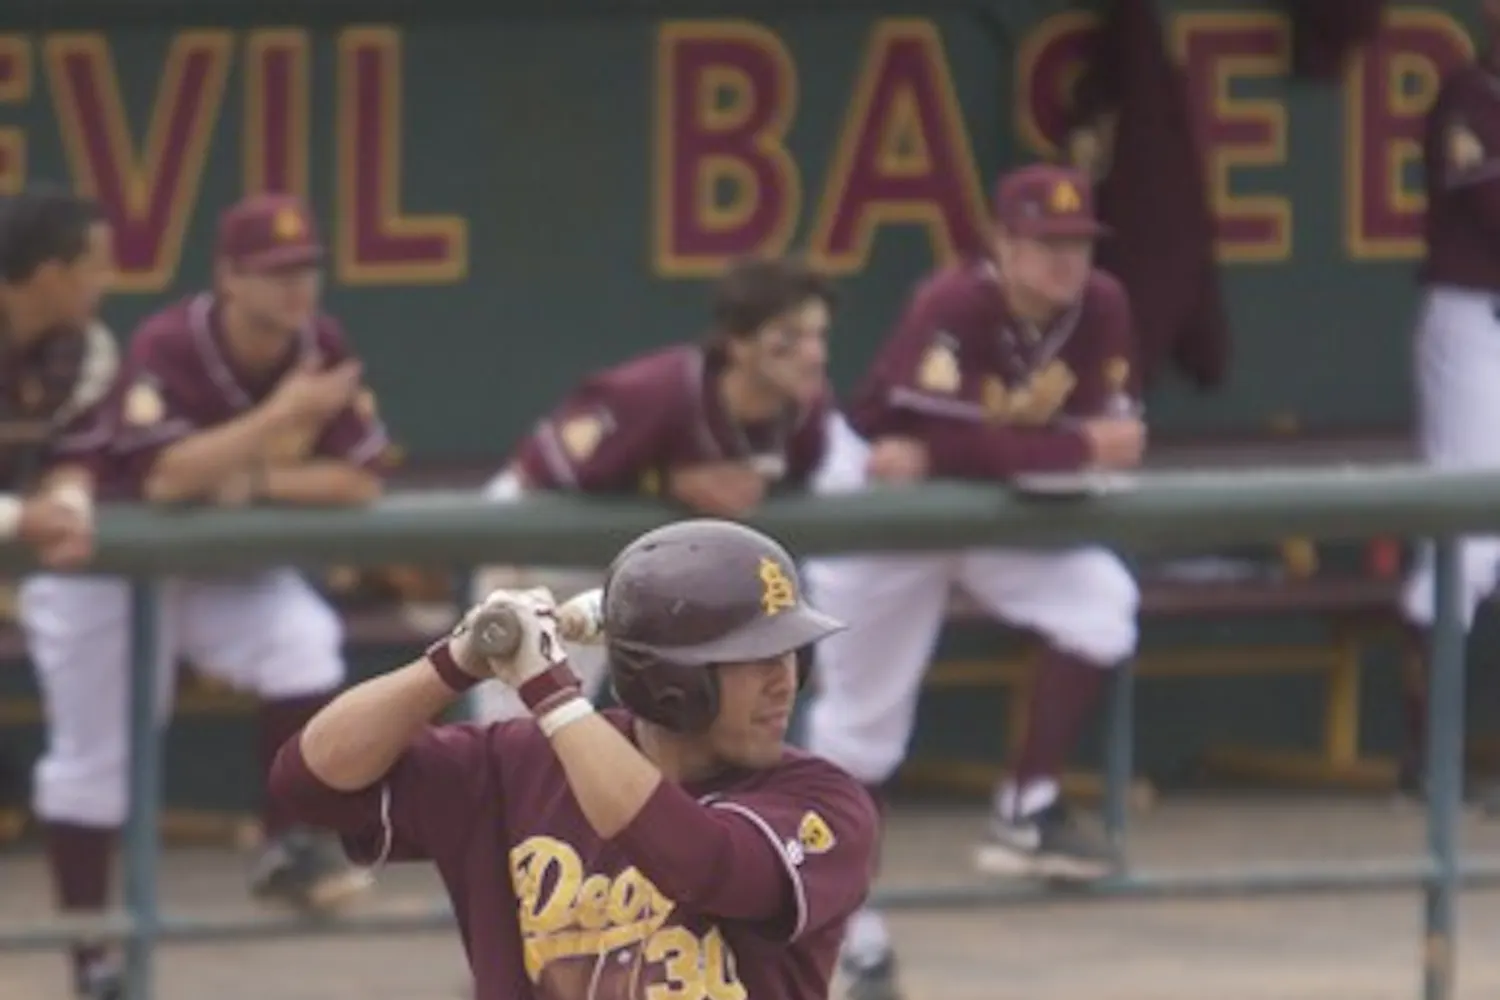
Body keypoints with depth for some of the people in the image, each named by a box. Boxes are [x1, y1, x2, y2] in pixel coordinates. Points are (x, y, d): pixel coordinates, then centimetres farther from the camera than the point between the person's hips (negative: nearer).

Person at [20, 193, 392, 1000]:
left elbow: (361, 482, -10)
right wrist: (282, 416, -39)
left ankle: (288, 845, -7)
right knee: (94, 755, 1)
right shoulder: (167, 350, -27)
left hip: (233, 567, 4)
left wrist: (254, 485, -23)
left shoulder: (322, 349, -10)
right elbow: (162, 479, -40)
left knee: (304, 639, -24)